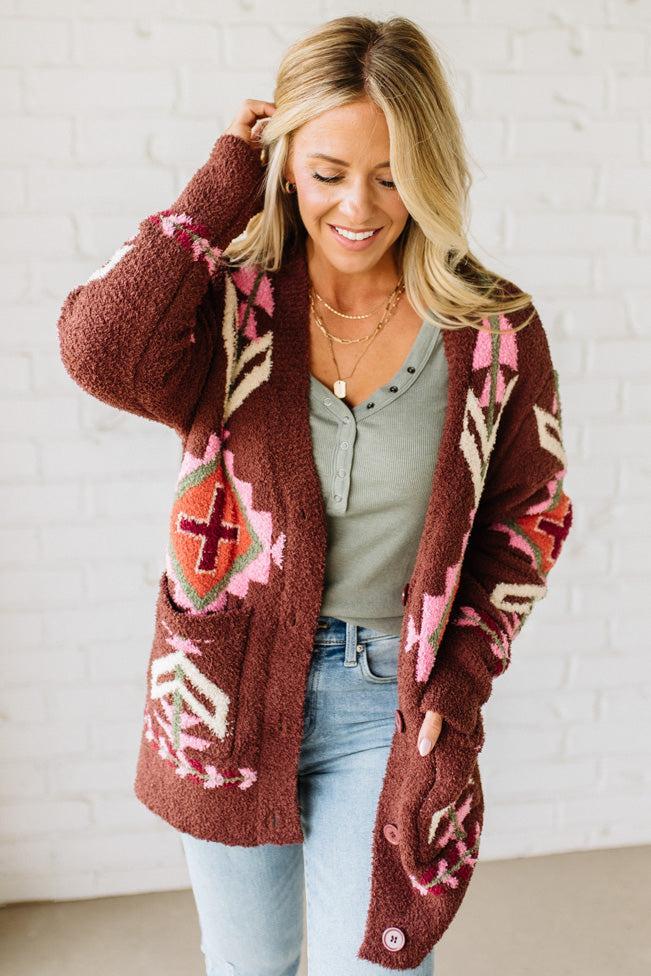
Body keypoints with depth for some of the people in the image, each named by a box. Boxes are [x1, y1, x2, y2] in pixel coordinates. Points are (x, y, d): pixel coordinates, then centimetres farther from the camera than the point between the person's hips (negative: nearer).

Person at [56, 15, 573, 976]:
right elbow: (102, 349, -30)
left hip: (389, 699, -1)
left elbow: (526, 517, 2)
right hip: (229, 689, 2)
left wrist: (463, 679, -7)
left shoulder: (493, 330, -8)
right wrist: (223, 188, -19)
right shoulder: (231, 305, -9)